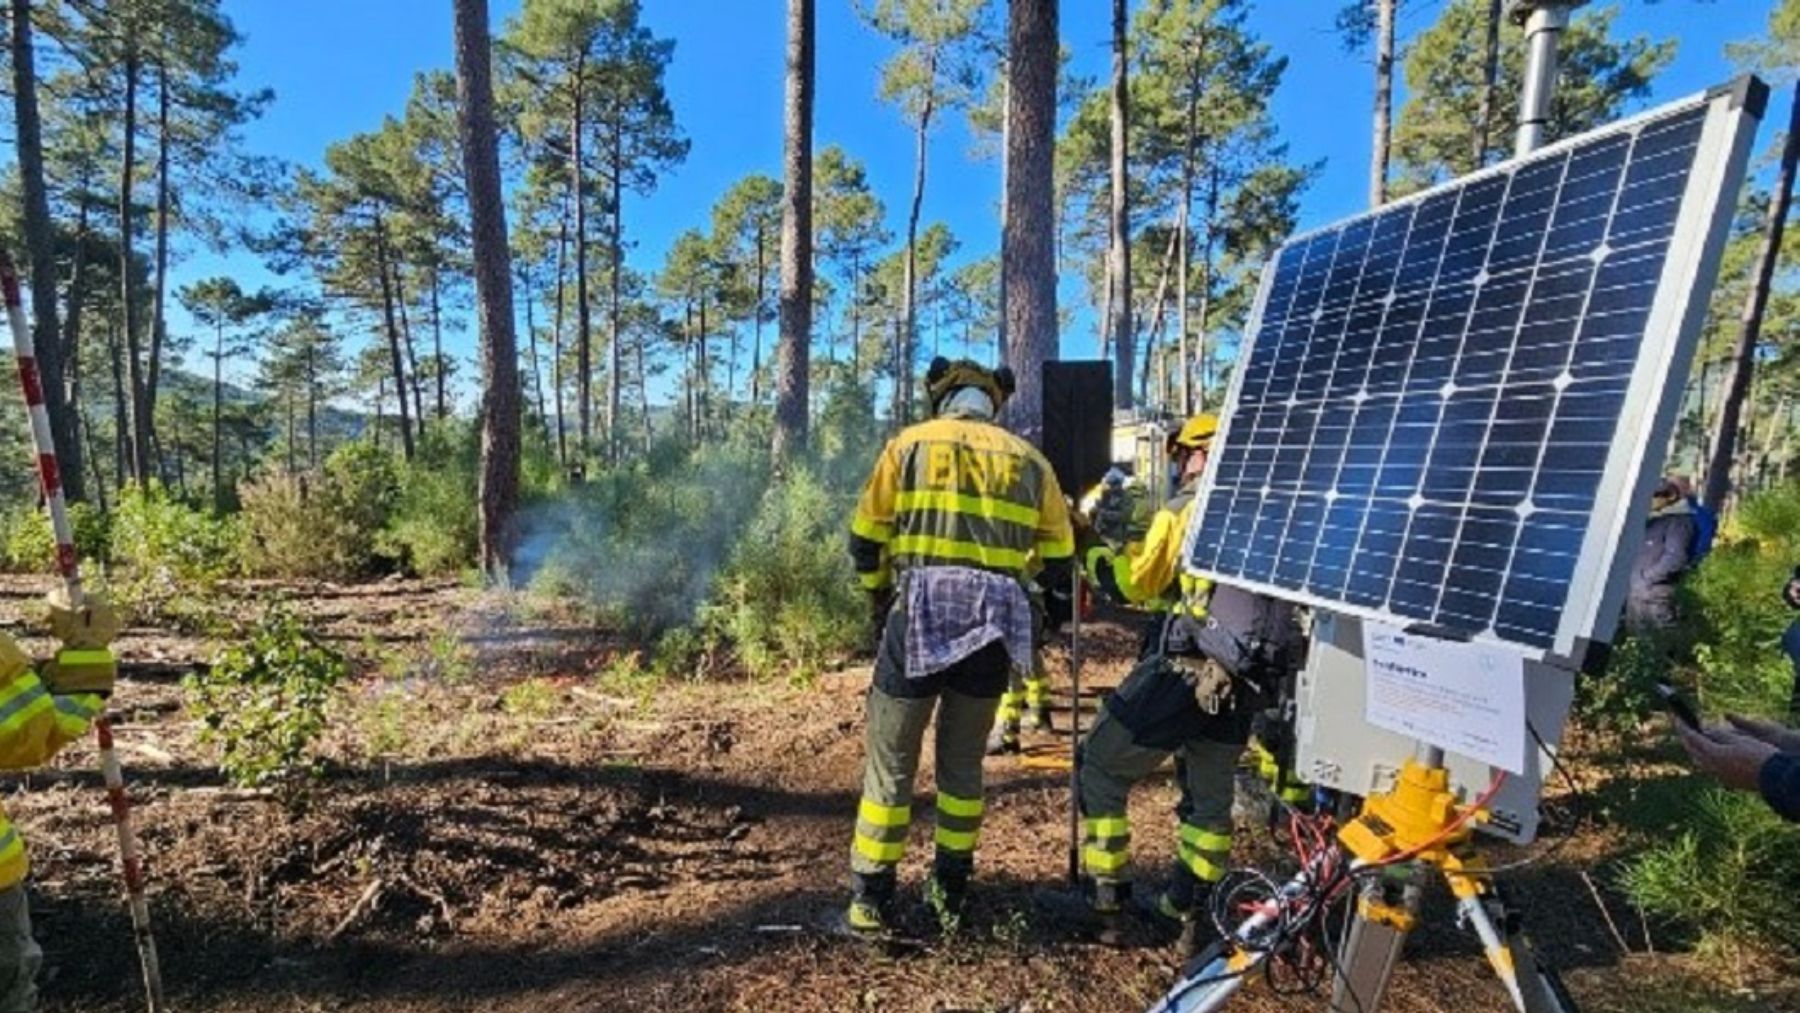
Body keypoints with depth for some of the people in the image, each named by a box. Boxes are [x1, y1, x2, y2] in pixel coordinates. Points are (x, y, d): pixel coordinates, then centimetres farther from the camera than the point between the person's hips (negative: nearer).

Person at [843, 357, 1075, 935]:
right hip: (995, 625, 3)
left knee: (890, 762, 8)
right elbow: (1058, 552, 16)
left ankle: (871, 899, 15)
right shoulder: (1028, 459, 13)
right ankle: (951, 888, 29)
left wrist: (880, 595, 22)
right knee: (963, 761, 19)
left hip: (919, 614, -3)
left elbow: (866, 534, 5)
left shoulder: (910, 443, 6)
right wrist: (1057, 613, 31)